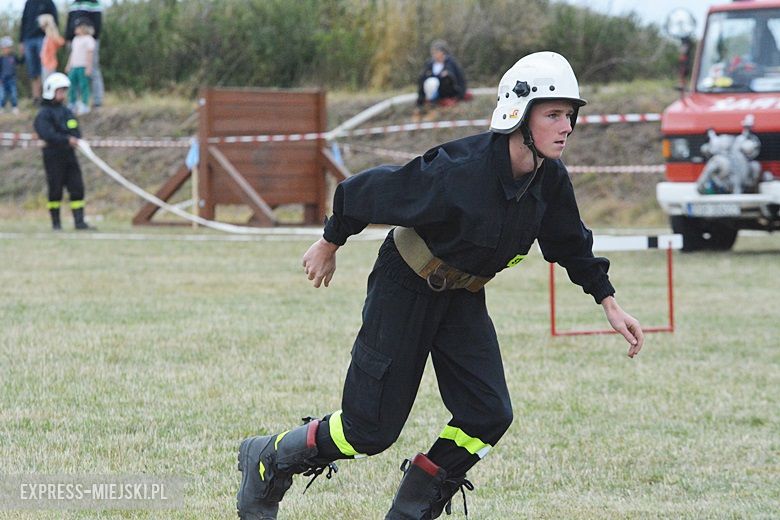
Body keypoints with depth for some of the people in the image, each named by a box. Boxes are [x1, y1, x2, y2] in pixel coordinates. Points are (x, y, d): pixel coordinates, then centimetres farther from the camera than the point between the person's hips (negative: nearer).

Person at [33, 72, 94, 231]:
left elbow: (76, 132, 11)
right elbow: (47, 134, -20)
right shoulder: (44, 114, -7)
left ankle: (79, 221, -1)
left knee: (77, 188, -1)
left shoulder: (67, 112, 14)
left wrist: (75, 140, -12)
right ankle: (55, 222, 10)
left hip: (69, 154, 6)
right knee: (55, 189, 0)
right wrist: (67, 140, -25)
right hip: (53, 156, -6)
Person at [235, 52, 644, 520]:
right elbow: (367, 191, -20)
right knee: (371, 427, -5)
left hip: (463, 299, 6)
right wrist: (329, 244, -5)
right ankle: (269, 460, 21)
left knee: (489, 415, -9)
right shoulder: (460, 172, -33)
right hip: (405, 288, -6)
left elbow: (572, 247, 9)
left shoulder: (550, 181, -11)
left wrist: (610, 304, 3)